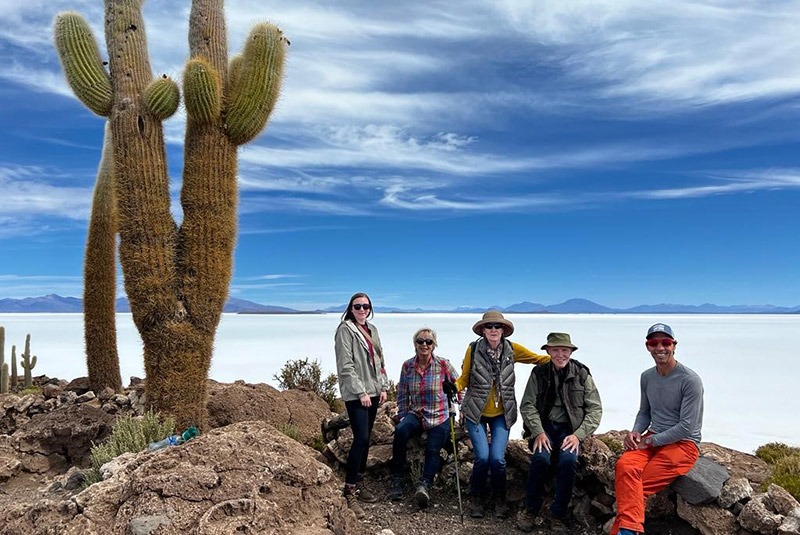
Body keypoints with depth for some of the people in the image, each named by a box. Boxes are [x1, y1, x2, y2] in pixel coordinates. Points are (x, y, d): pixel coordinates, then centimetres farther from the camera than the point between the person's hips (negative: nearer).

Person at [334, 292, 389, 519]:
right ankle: (350, 492, -5)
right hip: (355, 394, -7)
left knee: (365, 439, 11)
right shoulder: (345, 330, -8)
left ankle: (359, 483, 22)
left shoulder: (372, 330, 14)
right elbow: (346, 366, -14)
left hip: (372, 392, 7)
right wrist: (361, 392, -16)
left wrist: (383, 386, 10)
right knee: (361, 438, -13)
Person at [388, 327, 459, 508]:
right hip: (416, 415, 1)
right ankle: (397, 480, -18)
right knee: (400, 431, -28)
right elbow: (402, 395, 7)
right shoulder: (407, 366, 0)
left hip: (439, 418, -1)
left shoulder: (443, 365, -7)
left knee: (433, 450, -23)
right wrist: (402, 417, 2)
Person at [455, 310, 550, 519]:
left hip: (502, 414, 1)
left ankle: (499, 499, 19)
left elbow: (538, 358, 1)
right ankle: (476, 498, 17)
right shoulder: (473, 349, -8)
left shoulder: (511, 349, -3)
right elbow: (464, 378, 0)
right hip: (476, 412, -1)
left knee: (497, 458, -10)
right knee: (482, 457, -12)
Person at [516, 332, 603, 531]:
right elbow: (527, 405, -1)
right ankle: (531, 509, -5)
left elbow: (595, 409, -1)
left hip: (570, 428, 0)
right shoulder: (539, 373, 2)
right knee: (540, 458, -27)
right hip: (545, 426, 0)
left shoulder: (582, 374, 0)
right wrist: (538, 432, -16)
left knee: (568, 460, -29)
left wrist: (578, 434, -13)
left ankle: (559, 511, -6)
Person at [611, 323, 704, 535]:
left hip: (683, 444, -4)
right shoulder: (647, 377, 9)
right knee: (625, 465, -27)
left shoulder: (690, 380, -12)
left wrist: (650, 441, -12)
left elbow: (686, 427, -14)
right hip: (652, 439, 5)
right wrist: (635, 432, -3)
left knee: (637, 484, -23)